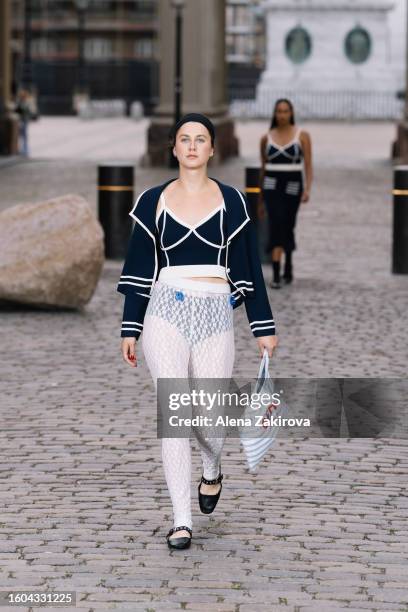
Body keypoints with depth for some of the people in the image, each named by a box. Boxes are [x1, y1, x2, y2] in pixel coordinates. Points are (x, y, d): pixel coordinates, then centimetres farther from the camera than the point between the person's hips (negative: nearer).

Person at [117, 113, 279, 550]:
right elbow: (139, 267, 9)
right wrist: (130, 329, 6)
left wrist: (263, 327, 6)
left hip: (215, 316, 0)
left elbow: (247, 268, 8)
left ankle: (212, 471, 35)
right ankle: (181, 521, -3)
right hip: (165, 313, 0)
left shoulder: (230, 201, 6)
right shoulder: (153, 201, 6)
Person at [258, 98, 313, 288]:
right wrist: (260, 200, 13)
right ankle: (276, 275, -20)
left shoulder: (302, 135, 0)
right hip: (272, 186, 0)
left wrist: (307, 189, -18)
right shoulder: (266, 138, 6)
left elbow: (308, 166, -3)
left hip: (292, 187, 0)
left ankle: (288, 270, 33)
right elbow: (263, 169, 12)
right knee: (276, 226, -16)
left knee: (287, 228, 12)